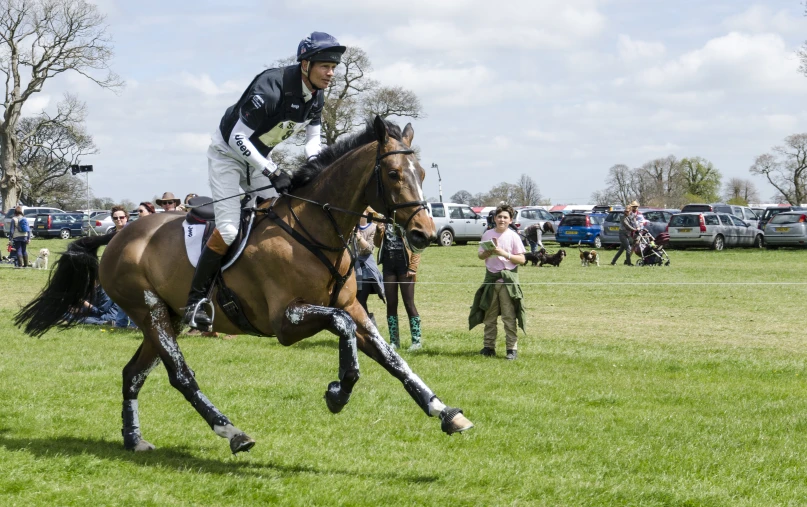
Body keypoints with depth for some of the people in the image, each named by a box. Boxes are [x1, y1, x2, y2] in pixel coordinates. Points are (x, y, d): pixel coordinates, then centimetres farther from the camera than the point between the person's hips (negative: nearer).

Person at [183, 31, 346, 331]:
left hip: (257, 157, 8)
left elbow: (313, 138, 4)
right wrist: (272, 173, -33)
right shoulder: (271, 88, -33)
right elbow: (237, 138, -30)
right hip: (227, 152, -8)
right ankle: (195, 300, -9)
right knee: (228, 229, -17)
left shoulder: (316, 96, -8)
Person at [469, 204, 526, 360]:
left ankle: (512, 348, -2)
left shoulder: (513, 236, -2)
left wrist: (505, 254, -15)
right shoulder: (488, 235, 8)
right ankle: (489, 346, 14)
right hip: (491, 278, 4)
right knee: (489, 315, 8)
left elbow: (522, 259, -4)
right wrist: (487, 253, -9)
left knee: (509, 317, -4)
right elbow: (479, 254, 13)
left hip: (508, 279, -4)